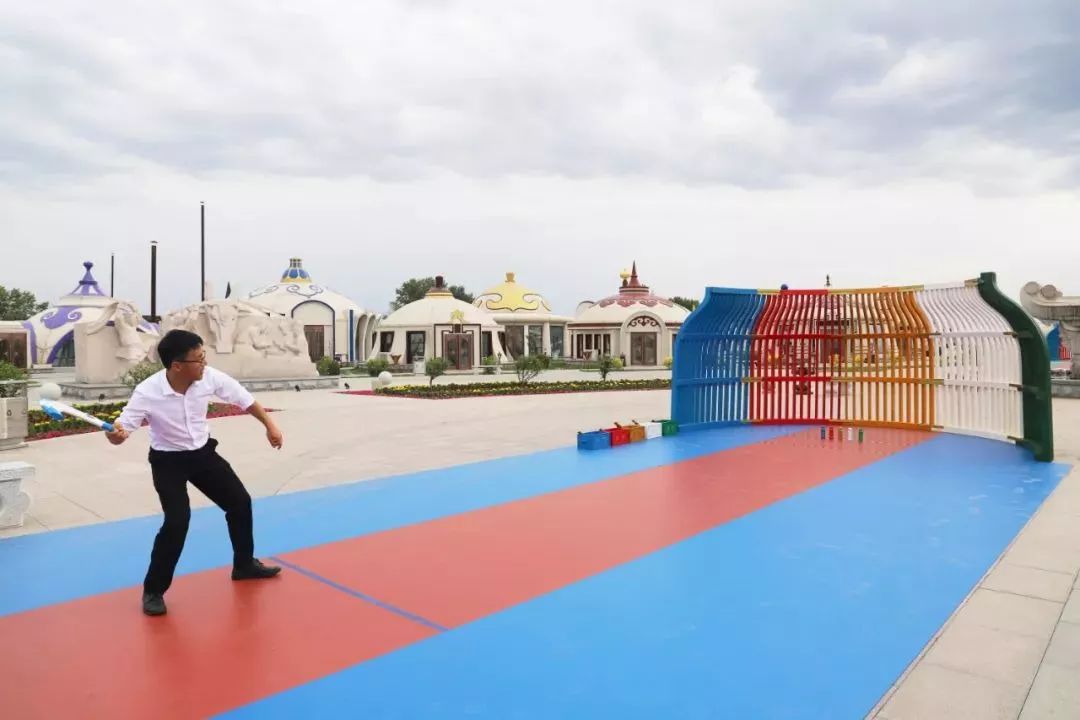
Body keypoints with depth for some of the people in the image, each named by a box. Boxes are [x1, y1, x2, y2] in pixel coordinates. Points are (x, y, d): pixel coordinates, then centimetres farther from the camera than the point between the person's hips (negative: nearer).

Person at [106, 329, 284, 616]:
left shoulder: (209, 377, -20)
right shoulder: (147, 392, -29)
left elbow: (244, 398, -5)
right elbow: (122, 428, -23)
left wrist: (269, 425, 1)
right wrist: (115, 434, -48)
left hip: (203, 453, 5)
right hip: (168, 461, -5)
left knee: (239, 502, 10)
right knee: (177, 521, -19)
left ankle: (245, 565, 32)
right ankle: (153, 590, 4)